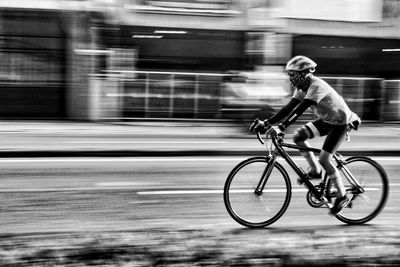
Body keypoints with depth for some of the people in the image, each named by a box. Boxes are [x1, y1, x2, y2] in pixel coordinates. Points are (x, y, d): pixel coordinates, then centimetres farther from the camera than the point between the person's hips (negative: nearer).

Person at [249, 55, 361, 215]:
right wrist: (266, 123, -12)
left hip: (341, 122, -9)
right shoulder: (302, 87, 0)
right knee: (298, 136, -5)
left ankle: (342, 195, 2)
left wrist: (281, 127, -46)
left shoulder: (316, 86, -28)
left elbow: (300, 109, -38)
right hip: (326, 120, 9)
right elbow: (289, 108, -3)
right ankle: (315, 171, 9)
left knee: (324, 159, -14)